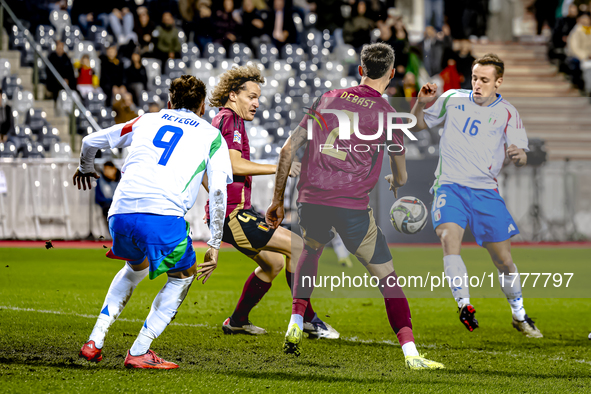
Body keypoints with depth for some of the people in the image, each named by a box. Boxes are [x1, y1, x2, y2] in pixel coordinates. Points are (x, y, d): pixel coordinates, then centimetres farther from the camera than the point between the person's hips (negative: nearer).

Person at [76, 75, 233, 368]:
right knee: (183, 275, 21)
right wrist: (214, 246, 10)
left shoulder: (147, 121, 27)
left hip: (120, 213, 4)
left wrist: (86, 168, 56)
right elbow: (218, 191, 6)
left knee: (136, 268, 33)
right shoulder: (212, 136, 19)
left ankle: (94, 341, 23)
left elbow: (91, 141, 34)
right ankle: (139, 352, 11)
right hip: (163, 214, -4)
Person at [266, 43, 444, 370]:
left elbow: (288, 149, 11)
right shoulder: (386, 114, 2)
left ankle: (295, 325, 23)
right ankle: (411, 353, -8)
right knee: (387, 277, 3)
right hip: (352, 207, -4)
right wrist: (395, 182, 39)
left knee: (310, 252, 35)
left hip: (311, 200, 4)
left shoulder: (328, 100, 12)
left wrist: (278, 200, 19)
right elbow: (401, 177, 13)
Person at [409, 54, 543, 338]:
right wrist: (421, 103, -6)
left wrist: (518, 155, -27)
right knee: (449, 238, -28)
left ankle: (519, 315, 25)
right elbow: (418, 125, 14)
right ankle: (464, 305, -29)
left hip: (485, 191, 0)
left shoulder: (507, 114, 3)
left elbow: (520, 158, -3)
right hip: (450, 185, 0)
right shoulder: (452, 99, 5)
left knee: (504, 259, 4)